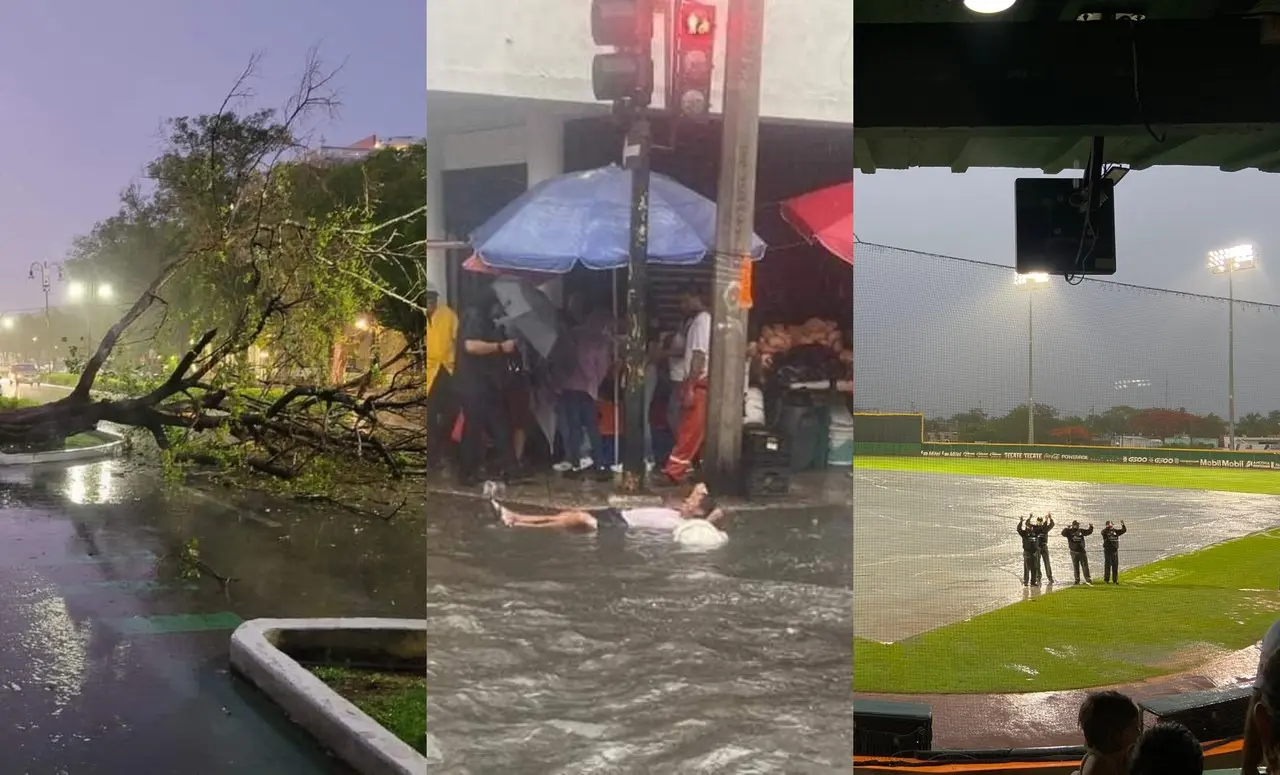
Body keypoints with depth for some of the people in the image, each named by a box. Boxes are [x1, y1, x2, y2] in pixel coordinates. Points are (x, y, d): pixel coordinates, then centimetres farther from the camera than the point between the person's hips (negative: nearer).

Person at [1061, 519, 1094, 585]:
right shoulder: (1069, 531, -3)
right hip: (1074, 552, -2)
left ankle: (1088, 579, 3)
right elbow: (1063, 533, -18)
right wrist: (1067, 528, -33)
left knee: (1085, 565, 1)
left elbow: (1088, 532, 11)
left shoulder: (1081, 530, 7)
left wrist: (1091, 527, -6)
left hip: (1082, 551, 2)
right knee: (1076, 567, 6)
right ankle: (1077, 580, 12)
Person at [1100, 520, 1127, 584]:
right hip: (1108, 550, -4)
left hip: (1115, 550, 4)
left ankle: (1115, 580, 13)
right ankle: (1106, 580, 2)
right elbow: (1103, 532, -26)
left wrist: (1123, 525, -15)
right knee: (1107, 565, -3)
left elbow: (1124, 530, 3)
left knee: (1115, 566, 6)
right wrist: (1108, 527, -41)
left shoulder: (1115, 531, 11)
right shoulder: (1105, 531, -2)